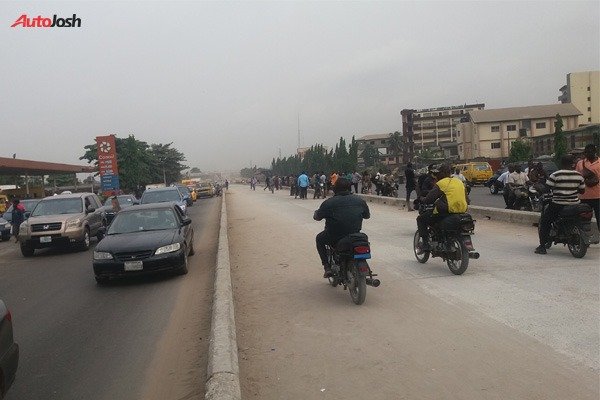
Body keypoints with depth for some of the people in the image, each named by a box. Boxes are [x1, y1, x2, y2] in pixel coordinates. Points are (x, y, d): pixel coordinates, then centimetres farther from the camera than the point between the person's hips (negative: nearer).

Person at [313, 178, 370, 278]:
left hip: (334, 238, -3)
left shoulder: (328, 203, -8)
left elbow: (317, 217, 1)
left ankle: (327, 267, 16)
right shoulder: (359, 200, 3)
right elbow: (367, 216, 15)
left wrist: (316, 212, 24)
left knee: (319, 239, 28)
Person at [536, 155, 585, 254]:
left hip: (558, 205, -4)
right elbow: (582, 190, 10)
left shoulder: (555, 175, -12)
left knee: (544, 222, 9)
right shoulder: (578, 175, 2)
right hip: (575, 204, 5)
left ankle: (542, 246, 2)